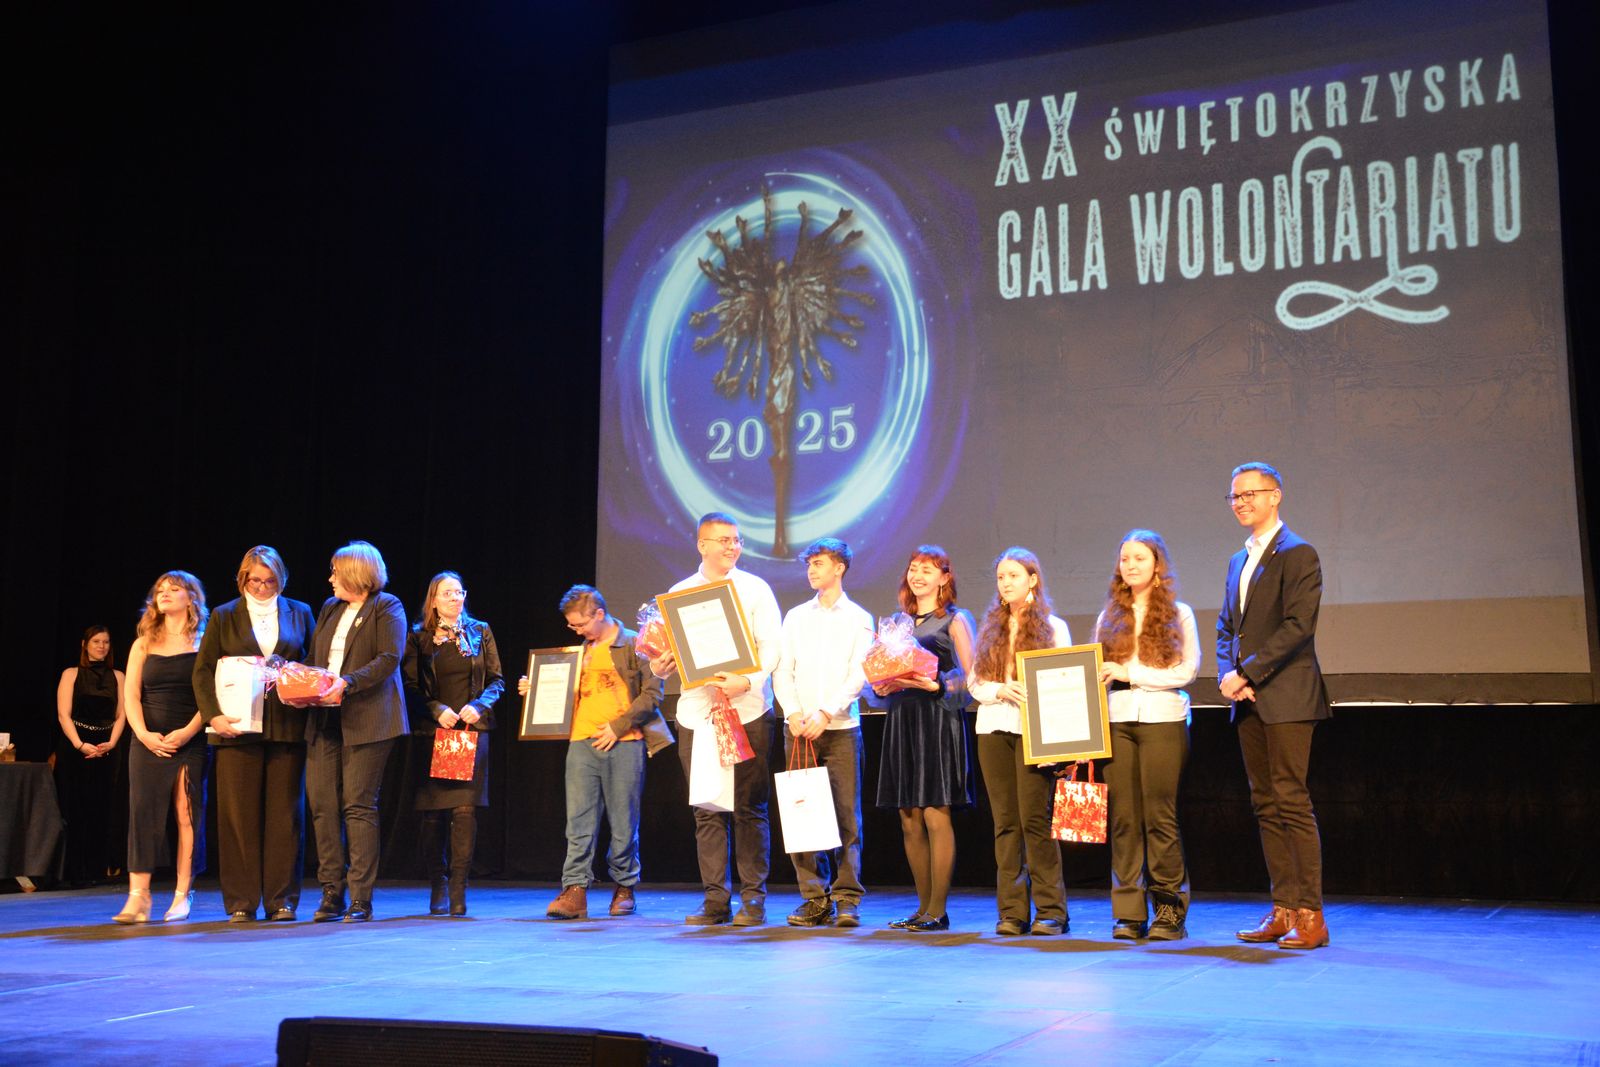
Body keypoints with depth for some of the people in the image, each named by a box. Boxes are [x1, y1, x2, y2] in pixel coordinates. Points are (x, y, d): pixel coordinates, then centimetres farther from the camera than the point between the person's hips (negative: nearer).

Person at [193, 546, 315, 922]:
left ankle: (282, 899, 8)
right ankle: (241, 902, 6)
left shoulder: (299, 613, 12)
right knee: (238, 816, 1)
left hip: (287, 727, 1)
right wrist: (213, 715, -10)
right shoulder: (223, 617, 10)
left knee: (285, 816, 1)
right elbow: (203, 670, 4)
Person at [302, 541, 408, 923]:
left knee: (358, 804, -7)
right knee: (322, 803, 1)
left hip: (365, 719, -6)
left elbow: (389, 659, -12)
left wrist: (347, 684, -22)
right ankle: (332, 892, 8)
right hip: (325, 719, 6)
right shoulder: (330, 608, 20)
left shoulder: (386, 607, 0)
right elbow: (314, 659, 22)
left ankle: (361, 899, -3)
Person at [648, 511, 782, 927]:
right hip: (697, 714, 3)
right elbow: (666, 650, 14)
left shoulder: (755, 589, 4)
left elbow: (772, 646, -3)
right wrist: (659, 666, -9)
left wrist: (747, 680, -19)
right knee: (706, 810, 4)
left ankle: (753, 898, 6)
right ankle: (715, 900, 11)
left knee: (749, 808, -1)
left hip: (747, 712, -3)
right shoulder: (679, 594, 12)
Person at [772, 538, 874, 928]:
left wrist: (826, 713, -15)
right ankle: (815, 899, 6)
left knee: (846, 815, -4)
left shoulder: (858, 618, 6)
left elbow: (858, 675, -3)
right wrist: (793, 713, -7)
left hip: (841, 728, -3)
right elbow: (783, 671, 9)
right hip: (799, 728, 3)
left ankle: (847, 898, 2)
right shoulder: (796, 617, 15)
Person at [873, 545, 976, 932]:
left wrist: (934, 685, -18)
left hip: (938, 721, -6)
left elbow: (969, 679, -4)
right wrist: (883, 686, 1)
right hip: (901, 721, 6)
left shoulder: (955, 620, 3)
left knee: (936, 816, -9)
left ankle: (938, 910, -5)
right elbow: (884, 670, 22)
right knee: (909, 822, 4)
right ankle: (923, 907, 12)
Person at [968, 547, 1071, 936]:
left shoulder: (1053, 627, 5)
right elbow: (975, 682, 12)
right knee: (1005, 821, 3)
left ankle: (1050, 910, -1)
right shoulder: (990, 629, 15)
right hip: (993, 729, 4)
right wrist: (1000, 690, -9)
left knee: (1035, 819, -9)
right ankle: (1012, 911, 7)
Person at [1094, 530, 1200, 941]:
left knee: (1160, 815, -4)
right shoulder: (1109, 617, 16)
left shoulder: (1178, 615, 6)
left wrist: (1129, 672, -8)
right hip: (1117, 721, 3)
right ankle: (1128, 912, 4)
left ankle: (1170, 908, 4)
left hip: (1162, 721, -3)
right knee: (1123, 816, 0)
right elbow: (1096, 673, 13)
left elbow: (1187, 671, -4)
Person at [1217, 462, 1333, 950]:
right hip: (1249, 701, 8)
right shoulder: (1238, 561, 19)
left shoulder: (1297, 554, -6)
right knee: (1266, 805, 9)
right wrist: (1226, 676, 1)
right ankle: (1283, 909, 15)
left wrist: (1247, 673, -16)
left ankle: (1310, 916, -5)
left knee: (1292, 803, -9)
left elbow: (1297, 626, -15)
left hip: (1286, 698, -8)